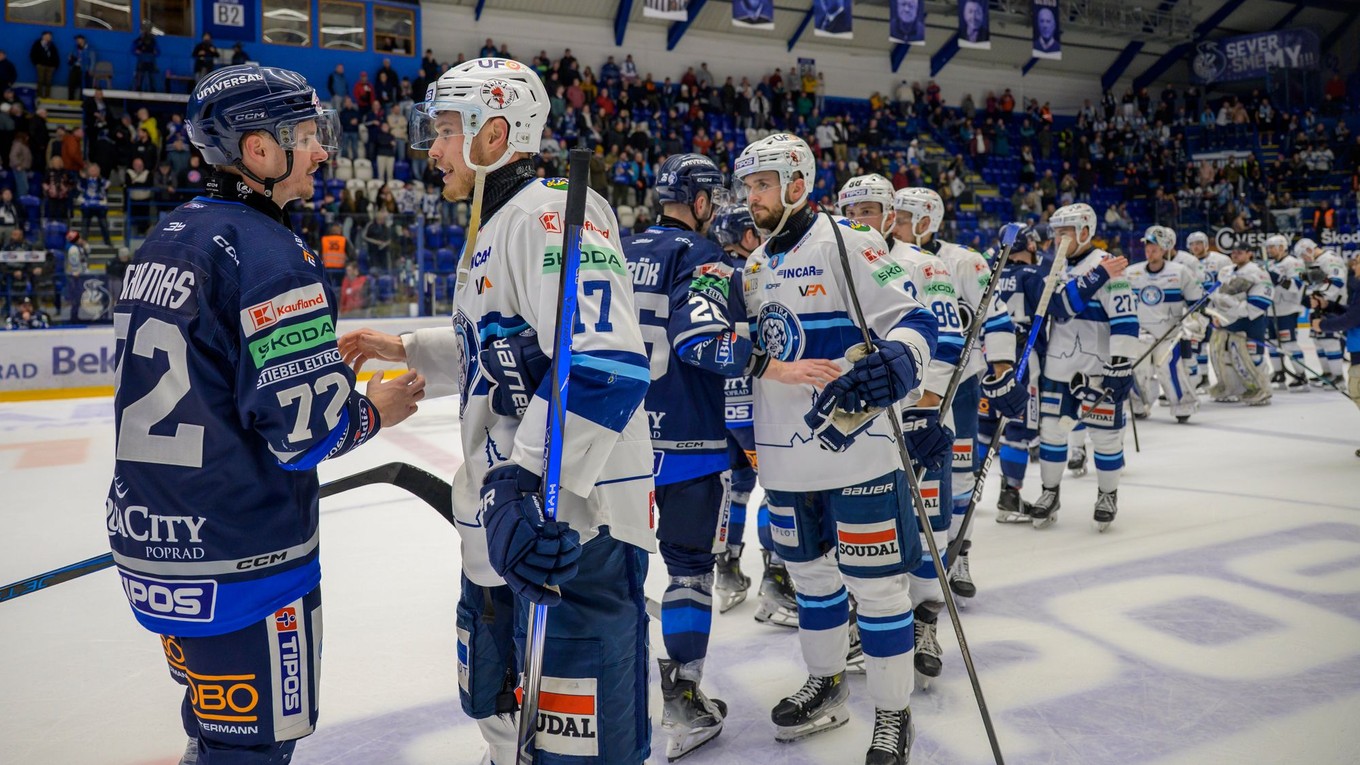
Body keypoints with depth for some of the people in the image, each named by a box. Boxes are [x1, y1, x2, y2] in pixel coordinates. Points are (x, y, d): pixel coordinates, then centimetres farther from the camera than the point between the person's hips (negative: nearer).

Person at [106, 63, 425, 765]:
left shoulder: (165, 241, 10)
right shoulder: (266, 253, -19)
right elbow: (304, 431, -22)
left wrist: (316, 360, 15)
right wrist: (374, 411, -3)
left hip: (150, 542, 9)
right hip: (238, 561, -9)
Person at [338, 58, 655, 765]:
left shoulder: (553, 211, -15)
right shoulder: (495, 229, 18)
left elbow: (605, 365, -28)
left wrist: (521, 480, -33)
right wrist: (407, 348, 28)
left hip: (573, 524, -10)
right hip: (503, 521, 11)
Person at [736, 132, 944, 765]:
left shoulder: (844, 242, -10)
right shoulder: (756, 266, 14)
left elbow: (913, 320, -15)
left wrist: (894, 367, -34)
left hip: (856, 446, -7)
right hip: (785, 455, 8)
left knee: (874, 582, 2)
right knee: (809, 570, 19)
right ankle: (826, 687, 38)